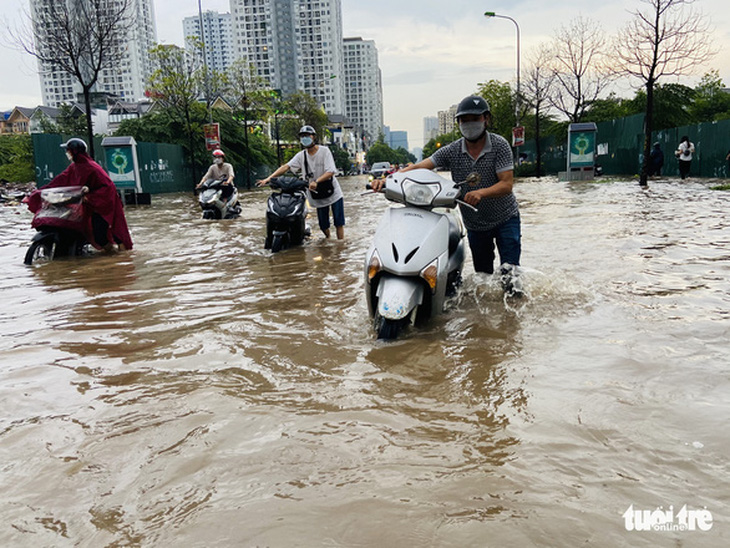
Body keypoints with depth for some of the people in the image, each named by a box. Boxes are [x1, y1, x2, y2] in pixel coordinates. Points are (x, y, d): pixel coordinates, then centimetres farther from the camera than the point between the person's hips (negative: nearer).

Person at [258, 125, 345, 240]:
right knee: (323, 225, 9)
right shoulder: (301, 155, 3)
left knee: (339, 223, -2)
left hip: (333, 193, -3)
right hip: (317, 196, 3)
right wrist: (268, 178, -17)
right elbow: (286, 167, -6)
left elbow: (330, 172, -18)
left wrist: (316, 181, -33)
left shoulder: (324, 151, -8)